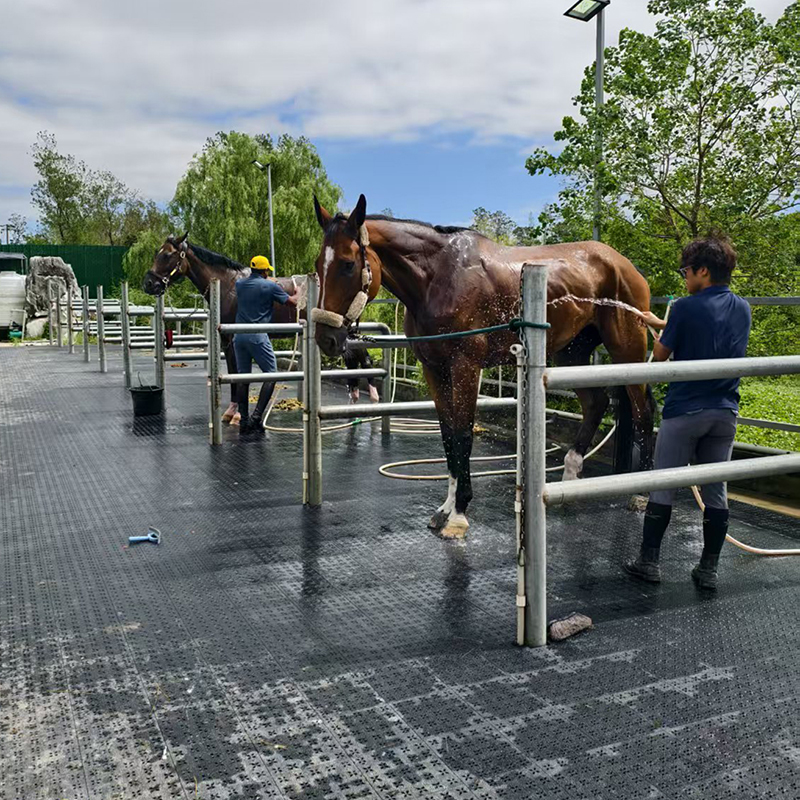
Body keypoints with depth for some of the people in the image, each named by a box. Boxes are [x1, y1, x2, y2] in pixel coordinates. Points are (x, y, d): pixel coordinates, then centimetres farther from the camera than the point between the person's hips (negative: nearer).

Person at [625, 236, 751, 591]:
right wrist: (662, 323, 27)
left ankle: (649, 561, 12)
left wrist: (659, 332, 18)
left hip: (684, 411, -5)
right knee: (716, 491, 10)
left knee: (662, 486, 6)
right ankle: (709, 569, 15)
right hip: (725, 413, 5)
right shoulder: (743, 309, 6)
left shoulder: (686, 307, -13)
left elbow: (660, 355, -4)